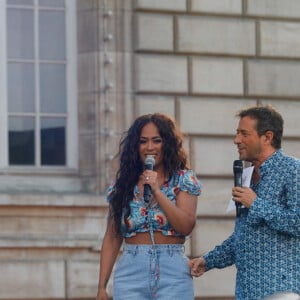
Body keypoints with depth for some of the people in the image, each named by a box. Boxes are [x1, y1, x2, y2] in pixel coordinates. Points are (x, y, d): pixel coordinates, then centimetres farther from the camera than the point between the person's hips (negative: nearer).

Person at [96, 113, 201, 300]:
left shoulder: (183, 180, 4)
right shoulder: (123, 185, 11)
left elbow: (186, 226, -9)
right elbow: (112, 239, 11)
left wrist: (157, 191, -14)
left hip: (173, 273, -2)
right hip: (130, 273, 2)